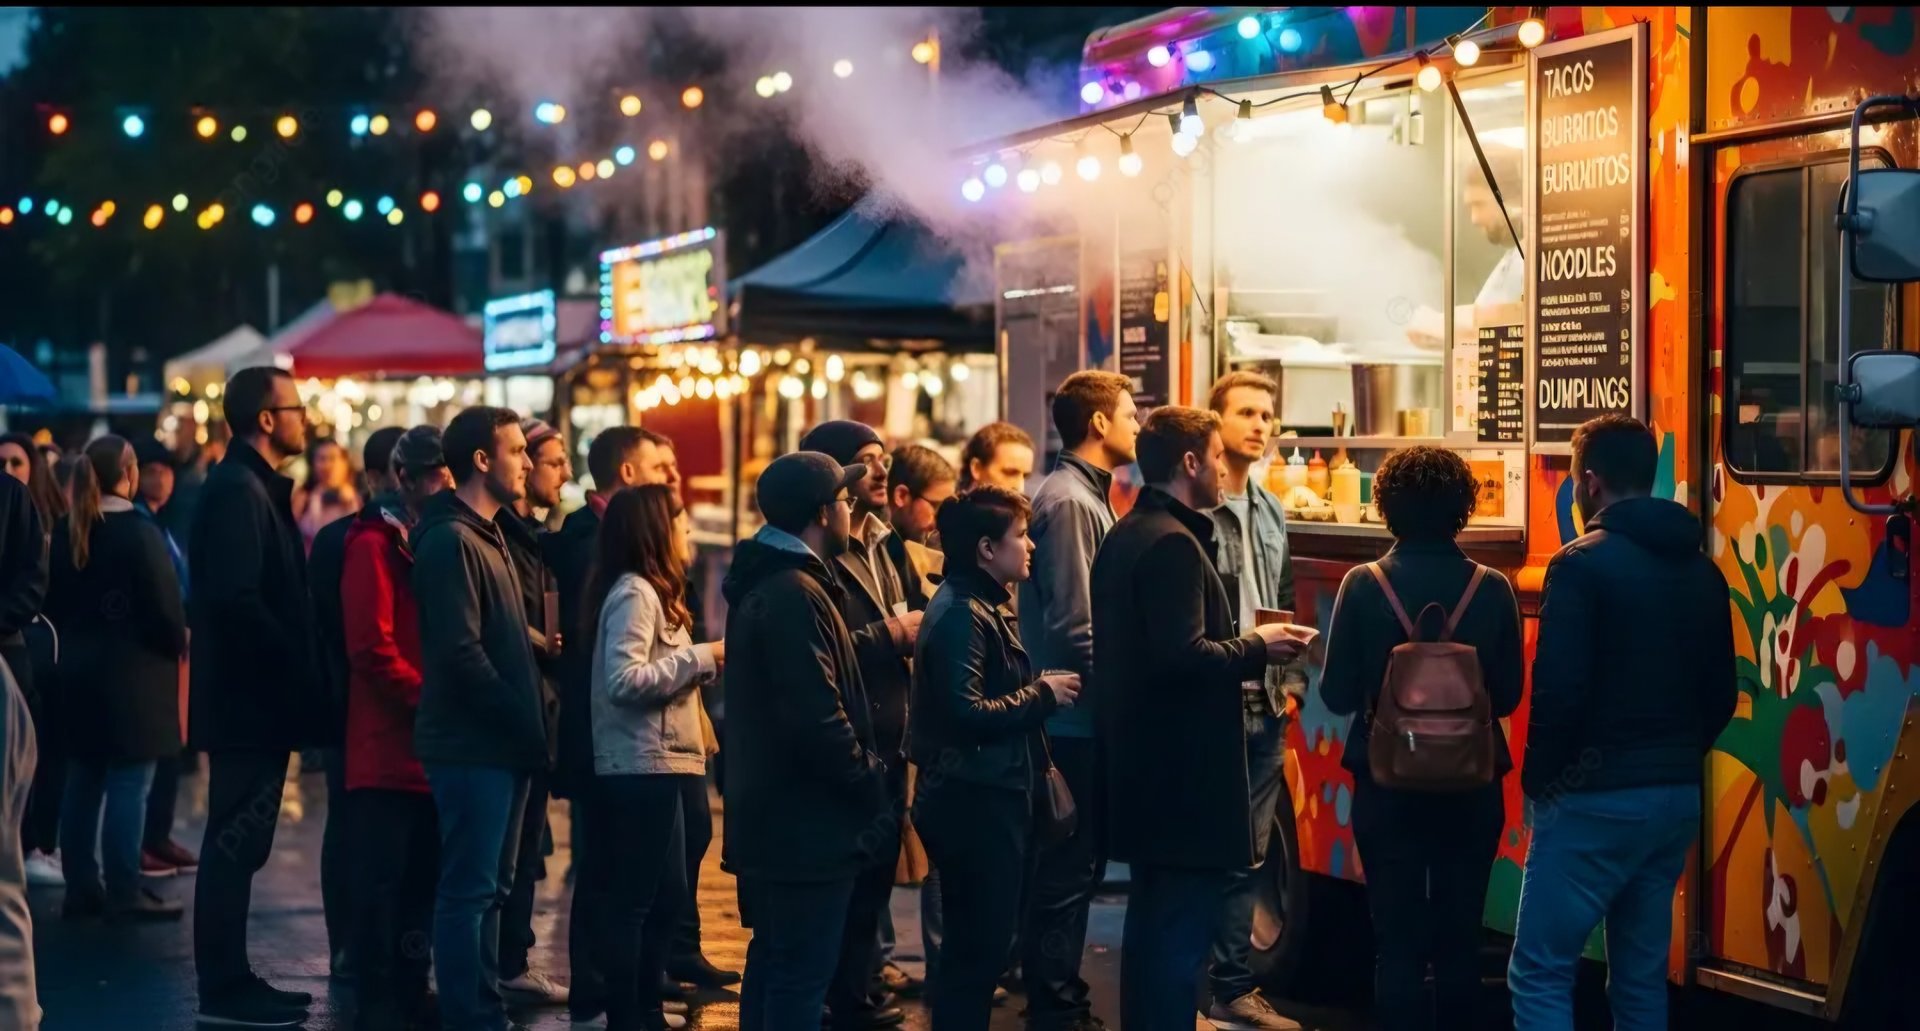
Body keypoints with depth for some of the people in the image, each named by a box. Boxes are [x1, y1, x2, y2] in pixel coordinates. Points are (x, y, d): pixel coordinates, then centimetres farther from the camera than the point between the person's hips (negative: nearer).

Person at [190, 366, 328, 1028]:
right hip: (248, 698, -10)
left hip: (258, 696, 10)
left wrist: (295, 673, 10)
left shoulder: (256, 487, 16)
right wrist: (294, 669, -17)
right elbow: (236, 599, -24)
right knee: (236, 845, -4)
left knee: (238, 845, 13)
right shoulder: (237, 490, -15)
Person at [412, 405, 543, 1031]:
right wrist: (521, 719, -13)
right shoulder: (451, 539, -13)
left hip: (501, 742, 10)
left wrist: (528, 720, 9)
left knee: (491, 887, 14)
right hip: (473, 743, -9)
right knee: (469, 890, -4)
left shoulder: (489, 535, 17)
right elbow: (461, 654, -19)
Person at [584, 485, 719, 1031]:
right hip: (640, 766, -10)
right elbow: (624, 680, -25)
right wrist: (700, 657, -18)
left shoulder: (651, 591, 17)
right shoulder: (635, 593, -14)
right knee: (633, 897, -4)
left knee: (666, 894, 15)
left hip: (659, 764, 10)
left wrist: (702, 662, 7)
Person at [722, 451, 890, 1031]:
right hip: (808, 821, -10)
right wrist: (875, 787, -12)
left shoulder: (764, 583, 13)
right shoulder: (798, 594, -19)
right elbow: (819, 719, -25)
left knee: (773, 963, 17)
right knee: (803, 974, -5)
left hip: (772, 813, 10)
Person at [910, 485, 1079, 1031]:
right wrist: (1044, 693, -14)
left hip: (988, 795, 10)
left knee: (979, 943, 16)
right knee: (977, 949, -4)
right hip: (974, 800, -10)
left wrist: (1039, 691, 4)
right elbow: (968, 713, -26)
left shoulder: (979, 606, 16)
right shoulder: (961, 614, -17)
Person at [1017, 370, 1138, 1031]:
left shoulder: (1087, 495, 14)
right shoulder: (1068, 501, -16)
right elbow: (1074, 627, -21)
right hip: (1074, 720, -10)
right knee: (1067, 871, -2)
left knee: (1076, 866, 16)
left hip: (1080, 718, 10)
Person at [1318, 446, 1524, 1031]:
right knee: (1459, 940, 12)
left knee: (1397, 943, 6)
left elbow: (1337, 694, -7)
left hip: (1387, 786, -1)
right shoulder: (1491, 589, -7)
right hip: (1471, 786, 1)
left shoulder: (1363, 586, -11)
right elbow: (1508, 695, 0)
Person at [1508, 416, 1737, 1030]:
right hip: (1678, 796, 8)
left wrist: (1539, 778, -5)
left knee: (1540, 972, -3)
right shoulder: (1701, 571, 11)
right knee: (1642, 975, 14)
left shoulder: (1585, 562, -12)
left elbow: (1559, 690, -18)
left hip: (1597, 797, -7)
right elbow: (1721, 696, 15)